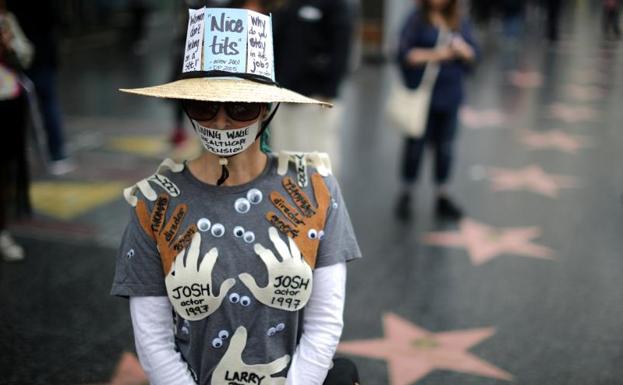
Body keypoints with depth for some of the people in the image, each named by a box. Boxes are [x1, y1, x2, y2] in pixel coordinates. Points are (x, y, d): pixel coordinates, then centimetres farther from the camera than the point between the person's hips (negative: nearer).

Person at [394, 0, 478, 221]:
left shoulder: (460, 22, 8)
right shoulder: (417, 20, -4)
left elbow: (472, 55, 8)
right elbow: (404, 53, -11)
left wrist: (461, 49, -13)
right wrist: (432, 55, -23)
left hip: (450, 95, 4)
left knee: (445, 146, 10)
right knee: (415, 144, 3)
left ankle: (443, 198, 21)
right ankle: (406, 196, 18)